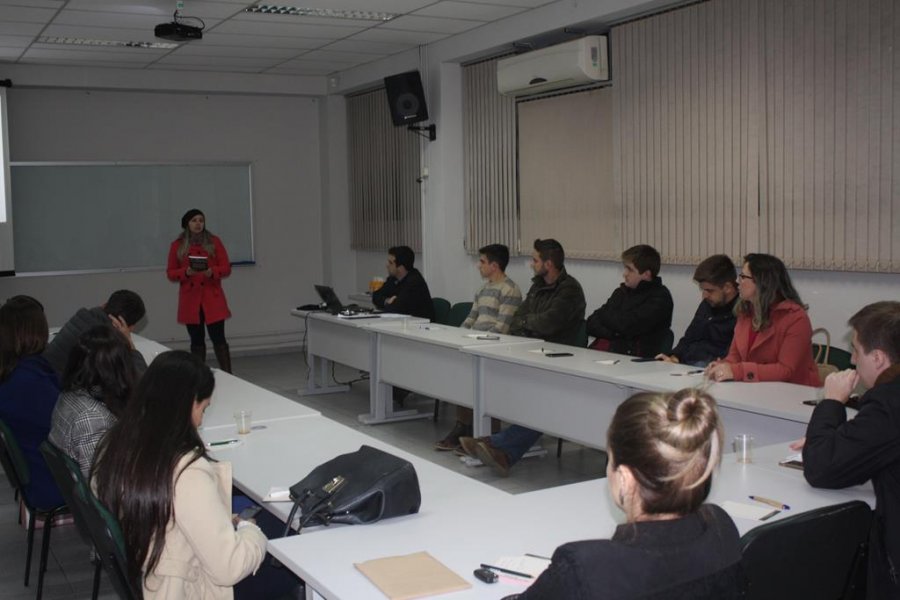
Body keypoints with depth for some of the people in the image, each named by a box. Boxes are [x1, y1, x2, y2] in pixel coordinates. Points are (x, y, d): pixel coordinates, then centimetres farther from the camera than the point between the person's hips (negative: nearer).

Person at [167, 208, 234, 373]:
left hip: (213, 298, -1)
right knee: (196, 340, 7)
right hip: (190, 299, 1)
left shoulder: (214, 241, 3)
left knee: (218, 338, -4)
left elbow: (226, 268, 1)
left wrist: (212, 272, -19)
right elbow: (170, 273, 6)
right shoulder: (177, 246, 4)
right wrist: (186, 272, -14)